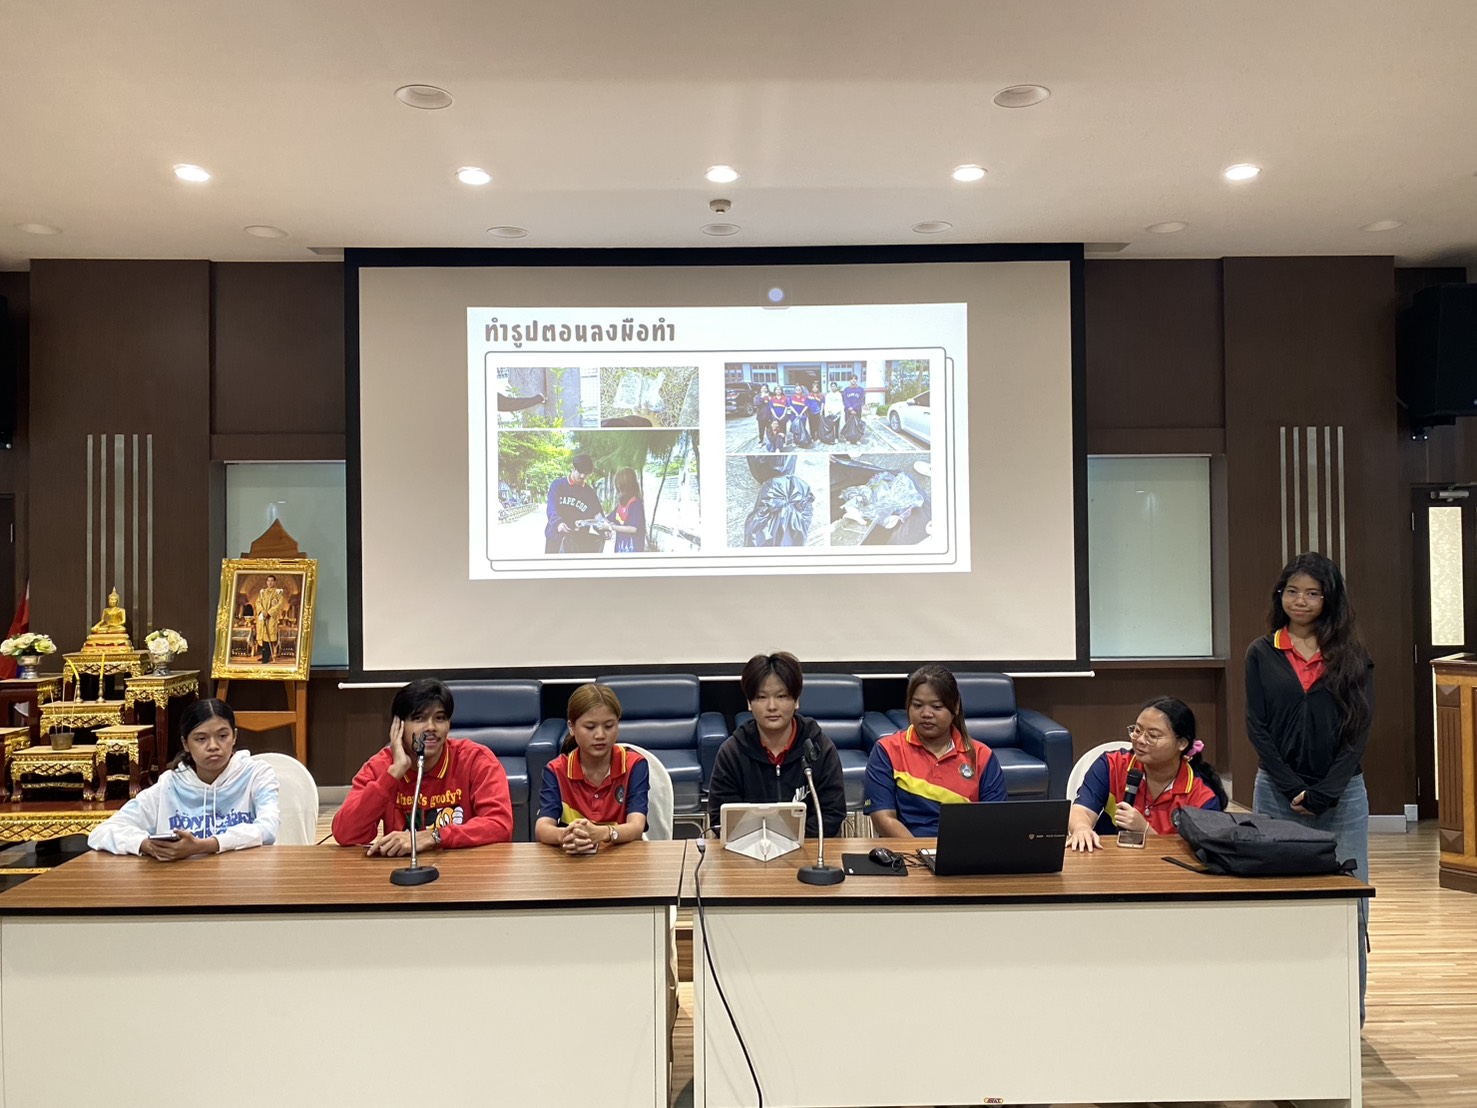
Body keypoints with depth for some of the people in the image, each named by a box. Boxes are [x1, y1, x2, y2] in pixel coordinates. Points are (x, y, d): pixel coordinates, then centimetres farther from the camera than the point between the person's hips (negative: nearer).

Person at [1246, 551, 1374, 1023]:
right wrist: (1293, 790, -9)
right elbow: (1257, 728, 0)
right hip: (1277, 794, 0)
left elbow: (1360, 731, 0)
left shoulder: (1352, 657, 4)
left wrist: (1323, 793, -10)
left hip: (1342, 795, 0)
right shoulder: (1261, 654, 4)